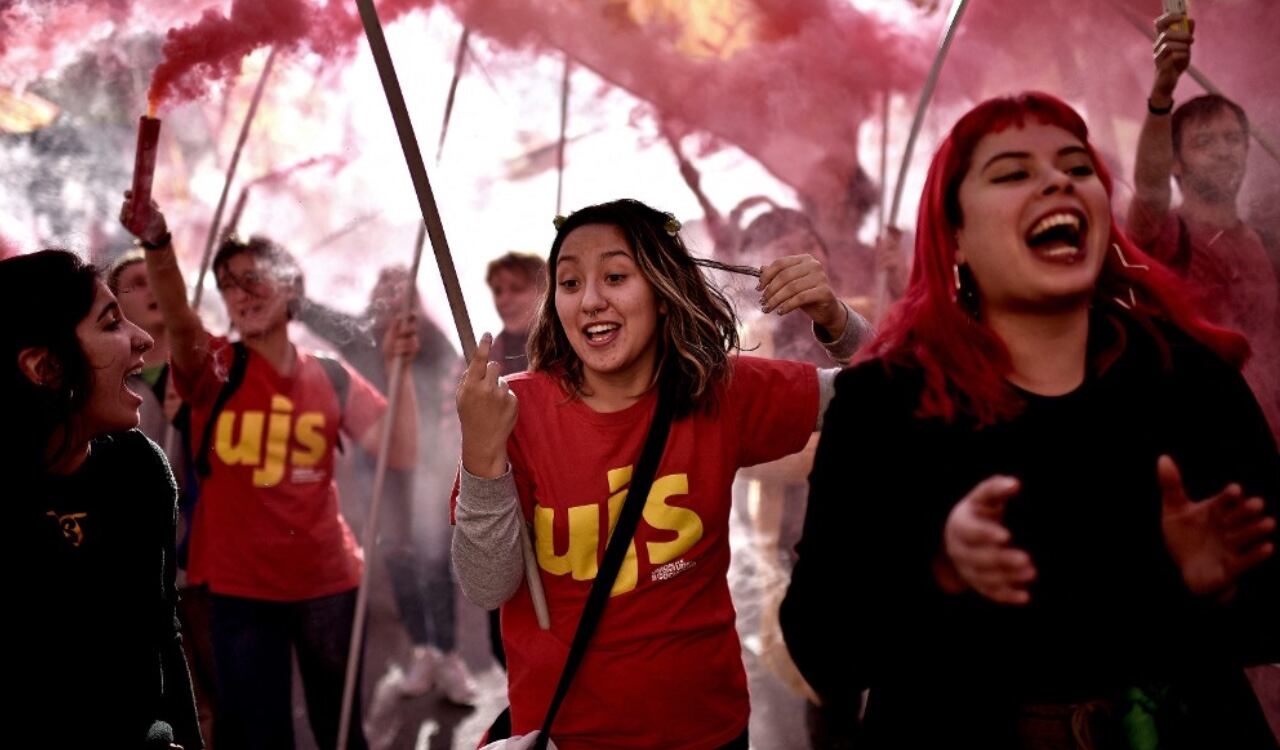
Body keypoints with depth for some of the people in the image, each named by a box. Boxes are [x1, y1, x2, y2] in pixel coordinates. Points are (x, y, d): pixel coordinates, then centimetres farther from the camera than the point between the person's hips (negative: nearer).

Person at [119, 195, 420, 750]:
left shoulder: (332, 378, 2)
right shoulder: (214, 367, -4)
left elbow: (401, 454, -6)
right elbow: (176, 316, -26)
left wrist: (399, 368, -17)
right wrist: (156, 242, -46)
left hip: (327, 580, 2)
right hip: (240, 585, -2)